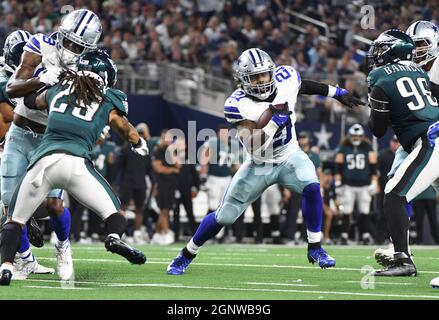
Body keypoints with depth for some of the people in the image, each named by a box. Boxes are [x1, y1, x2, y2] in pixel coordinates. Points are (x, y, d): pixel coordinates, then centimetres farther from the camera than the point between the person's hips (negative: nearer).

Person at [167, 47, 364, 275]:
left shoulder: (285, 79, -15)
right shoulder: (238, 105, -27)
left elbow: (305, 86, 10)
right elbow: (253, 147, -34)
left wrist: (339, 94, 16)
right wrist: (275, 119, -43)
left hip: (290, 157, 2)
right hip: (259, 164, -2)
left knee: (311, 188, -28)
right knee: (223, 217, 1)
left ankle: (315, 248, -12)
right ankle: (186, 255, 23)